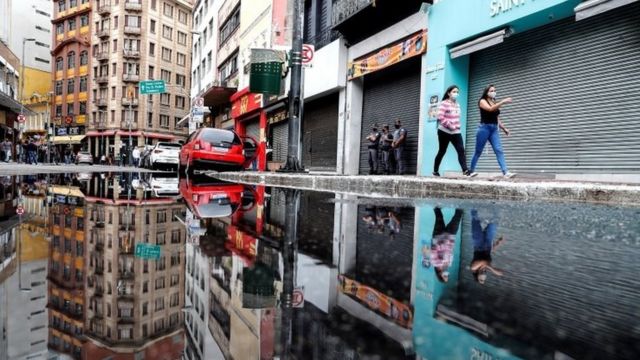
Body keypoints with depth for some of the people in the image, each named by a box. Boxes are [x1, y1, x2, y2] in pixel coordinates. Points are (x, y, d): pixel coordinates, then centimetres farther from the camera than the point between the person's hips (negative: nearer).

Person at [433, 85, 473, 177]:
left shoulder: (457, 105, 13)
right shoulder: (444, 104, -9)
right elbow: (440, 118, -19)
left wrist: (457, 126, 6)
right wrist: (450, 126, -19)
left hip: (456, 132, 6)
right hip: (444, 131, -6)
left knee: (461, 150, -10)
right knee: (442, 152, 4)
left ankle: (465, 170, -16)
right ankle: (435, 171, 18)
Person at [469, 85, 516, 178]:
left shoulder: (496, 103, 18)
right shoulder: (482, 101, 1)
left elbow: (497, 119, 22)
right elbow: (490, 109, -20)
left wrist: (504, 128, 14)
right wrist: (503, 101, -26)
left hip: (494, 129, 5)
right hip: (484, 128, -5)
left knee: (499, 151, -8)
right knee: (478, 151, 2)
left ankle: (506, 172, -18)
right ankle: (471, 171, 15)